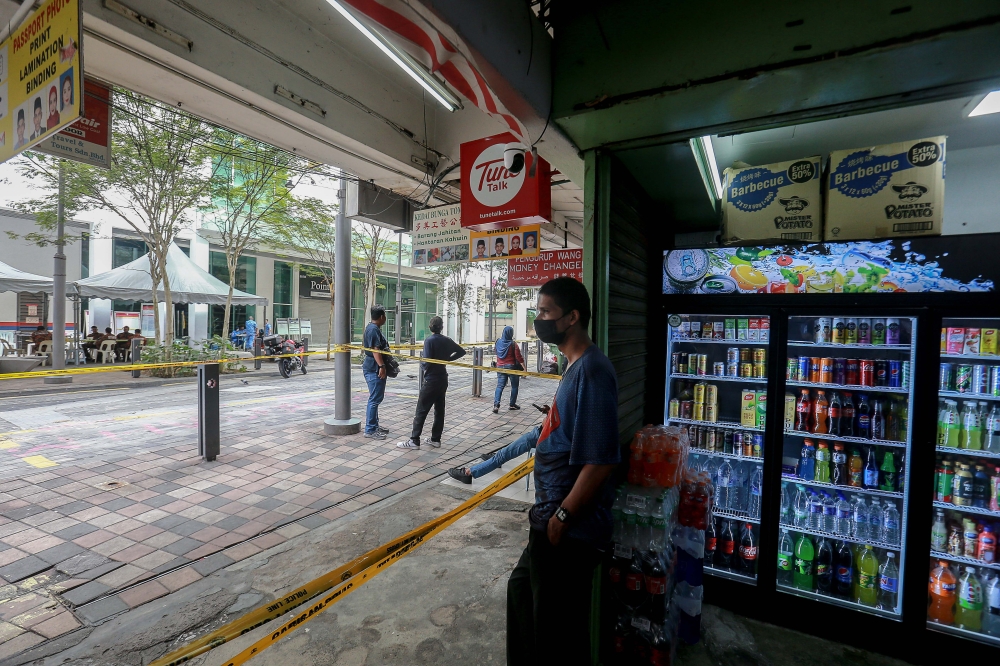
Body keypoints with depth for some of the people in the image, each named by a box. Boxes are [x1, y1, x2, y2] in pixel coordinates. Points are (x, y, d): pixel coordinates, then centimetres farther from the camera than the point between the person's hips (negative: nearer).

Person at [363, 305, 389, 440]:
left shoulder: (371, 327, 17)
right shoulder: (374, 329, -17)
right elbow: (375, 350, -26)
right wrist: (382, 366, -29)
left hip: (373, 369, 11)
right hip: (375, 369, -11)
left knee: (376, 398, 18)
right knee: (374, 399, -6)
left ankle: (374, 425, 28)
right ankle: (370, 430, -1)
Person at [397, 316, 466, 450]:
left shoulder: (429, 340, -14)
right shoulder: (446, 340, 5)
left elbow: (427, 362, -20)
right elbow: (462, 352, 13)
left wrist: (421, 364, 1)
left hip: (431, 380, -6)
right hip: (443, 379, 7)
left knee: (421, 410, -2)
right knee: (439, 409, 10)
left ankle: (414, 440, 1)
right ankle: (436, 439, 16)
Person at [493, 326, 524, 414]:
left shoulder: (498, 342, 2)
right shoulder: (513, 344, -14)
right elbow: (519, 357, -15)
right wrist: (524, 367, -10)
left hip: (500, 367, 4)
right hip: (511, 367, -4)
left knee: (500, 386, 3)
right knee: (514, 386, 14)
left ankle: (496, 405, -13)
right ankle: (512, 405, 21)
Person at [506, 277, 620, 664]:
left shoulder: (591, 371, -23)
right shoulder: (575, 367, 7)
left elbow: (600, 461, -27)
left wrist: (561, 516, -17)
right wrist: (550, 512, 17)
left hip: (570, 532, -10)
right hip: (552, 521, 10)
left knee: (559, 634, 11)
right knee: (521, 588, 27)